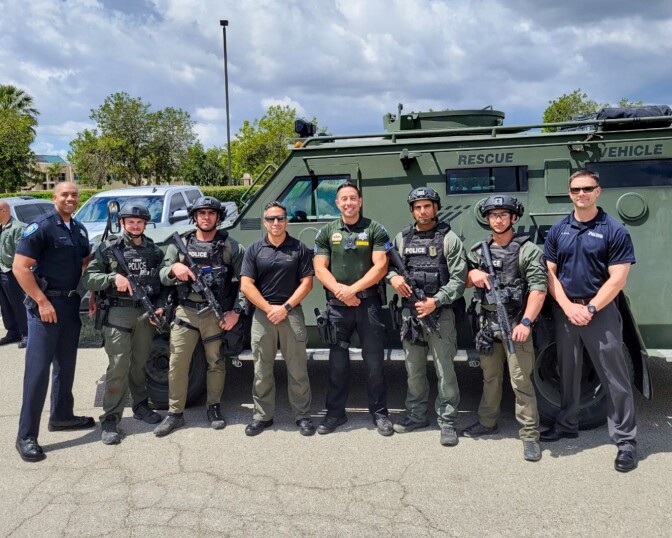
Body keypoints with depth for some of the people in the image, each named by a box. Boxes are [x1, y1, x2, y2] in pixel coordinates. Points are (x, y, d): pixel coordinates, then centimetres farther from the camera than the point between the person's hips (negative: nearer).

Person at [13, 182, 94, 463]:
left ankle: (62, 416, 32)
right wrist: (42, 301, -20)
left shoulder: (80, 230, 11)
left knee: (66, 365, 17)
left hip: (72, 304, 8)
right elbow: (20, 267, -16)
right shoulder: (40, 228, -12)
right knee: (38, 370, -7)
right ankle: (26, 436, -1)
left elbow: (86, 264, 21)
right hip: (46, 305, -7)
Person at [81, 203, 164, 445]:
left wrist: (161, 307, -2)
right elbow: (87, 279, -4)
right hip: (118, 313, -3)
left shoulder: (155, 251, 10)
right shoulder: (108, 249, 0)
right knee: (118, 366, -8)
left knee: (140, 364, 13)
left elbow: (164, 284, 13)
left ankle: (140, 406, 29)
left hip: (147, 314, 4)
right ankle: (110, 419, -2)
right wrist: (113, 277, -18)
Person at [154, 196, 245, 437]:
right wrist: (174, 268, -16)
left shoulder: (230, 246, 1)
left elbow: (243, 280, -2)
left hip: (217, 313, -1)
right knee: (177, 363, 0)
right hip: (185, 312, 2)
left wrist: (236, 311, -10)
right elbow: (163, 277, 6)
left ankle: (213, 408, 25)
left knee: (216, 362, 9)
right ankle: (175, 413, 12)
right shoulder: (180, 244, 7)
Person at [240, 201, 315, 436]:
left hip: (292, 312, -1)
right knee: (262, 370, 7)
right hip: (262, 313, 1)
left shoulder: (300, 249, 4)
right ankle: (262, 416, 18)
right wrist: (269, 308, -9)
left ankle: (302, 416, 12)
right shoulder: (254, 250, 6)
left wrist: (285, 307, -9)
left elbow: (306, 283, 0)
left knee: (297, 369, 2)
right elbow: (246, 285, 0)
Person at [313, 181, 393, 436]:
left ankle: (379, 413, 15)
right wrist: (339, 291, -13)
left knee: (374, 361, 3)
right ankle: (335, 413, 20)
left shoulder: (375, 229, 2)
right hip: (337, 305, 2)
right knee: (337, 362, 9)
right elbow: (320, 269, 3)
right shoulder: (326, 232, 8)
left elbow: (380, 266, -6)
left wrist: (353, 289, -14)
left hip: (368, 303, -2)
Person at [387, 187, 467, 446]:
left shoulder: (449, 238, -3)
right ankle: (416, 415, 27)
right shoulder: (402, 238, 10)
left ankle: (447, 421, 9)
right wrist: (393, 276, -4)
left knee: (445, 371, -1)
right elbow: (388, 264, 19)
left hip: (440, 313, -4)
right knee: (414, 369, 14)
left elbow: (459, 279, -8)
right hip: (410, 312, 4)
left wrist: (435, 301, -17)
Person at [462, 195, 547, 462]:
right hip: (488, 324, 5)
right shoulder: (478, 250, 10)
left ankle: (530, 435, 6)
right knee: (490, 377, 17)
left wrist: (526, 322, -23)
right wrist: (472, 273, -6)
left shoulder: (528, 250, -6)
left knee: (521, 382, -4)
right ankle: (487, 422, 31)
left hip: (516, 325, -5)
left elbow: (538, 289, -14)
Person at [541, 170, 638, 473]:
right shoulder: (558, 231, 6)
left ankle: (626, 440, 9)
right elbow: (550, 274, 3)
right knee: (568, 372, 16)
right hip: (565, 312, 4)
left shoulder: (614, 231, -7)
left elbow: (617, 279, -11)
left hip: (600, 312, -4)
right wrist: (568, 307, -9)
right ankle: (567, 424, 31)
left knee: (614, 379, 0)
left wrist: (590, 309, -15)